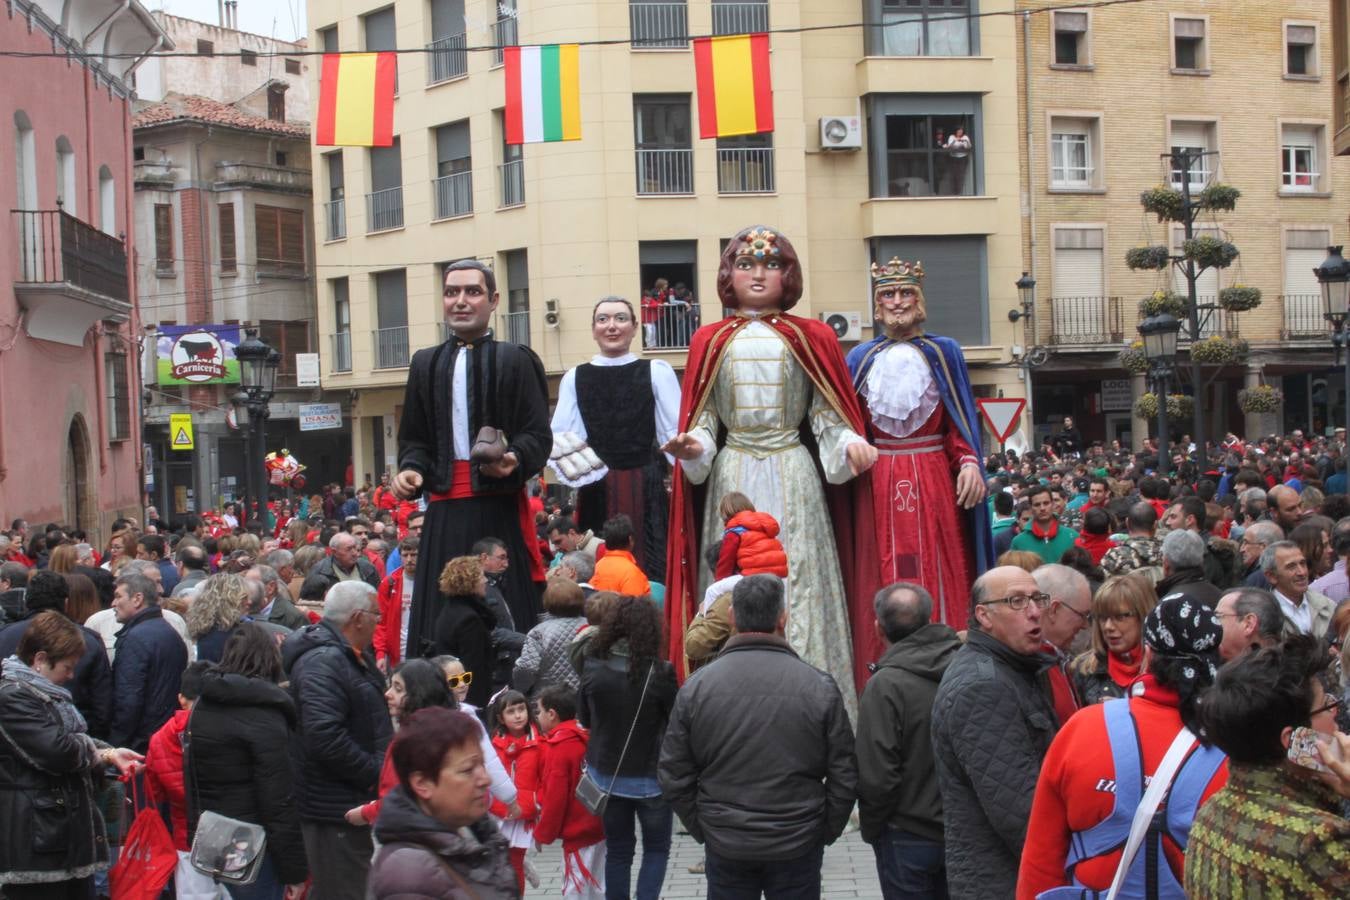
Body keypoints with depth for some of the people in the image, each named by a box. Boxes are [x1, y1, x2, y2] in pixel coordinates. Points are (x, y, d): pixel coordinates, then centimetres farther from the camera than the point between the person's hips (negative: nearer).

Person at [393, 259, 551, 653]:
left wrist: (515, 460, -23)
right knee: (439, 620, 2)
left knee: (503, 619, -3)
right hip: (445, 509, 4)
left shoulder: (516, 361, 3)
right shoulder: (426, 363, 16)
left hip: (499, 506, -4)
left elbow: (538, 435, -3)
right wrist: (411, 470, -2)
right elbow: (413, 438, 19)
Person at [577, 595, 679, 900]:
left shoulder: (592, 668, -10)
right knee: (657, 848, 14)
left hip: (605, 774, 3)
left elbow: (584, 719, 4)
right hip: (650, 777, -3)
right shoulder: (659, 673, -21)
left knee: (617, 849, 16)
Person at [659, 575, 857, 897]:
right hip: (799, 847, -1)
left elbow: (673, 775, -3)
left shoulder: (697, 686, -8)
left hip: (724, 847, 1)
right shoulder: (819, 686, -10)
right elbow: (844, 776, -5)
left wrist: (702, 829, 9)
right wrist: (826, 832, 8)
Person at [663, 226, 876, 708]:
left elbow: (828, 415, 4)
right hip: (733, 479, 1)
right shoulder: (711, 341, 9)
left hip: (794, 480, -1)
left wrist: (850, 444, -15)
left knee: (799, 581, -4)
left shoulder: (810, 338, 6)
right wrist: (693, 448, -11)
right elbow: (702, 418, 8)